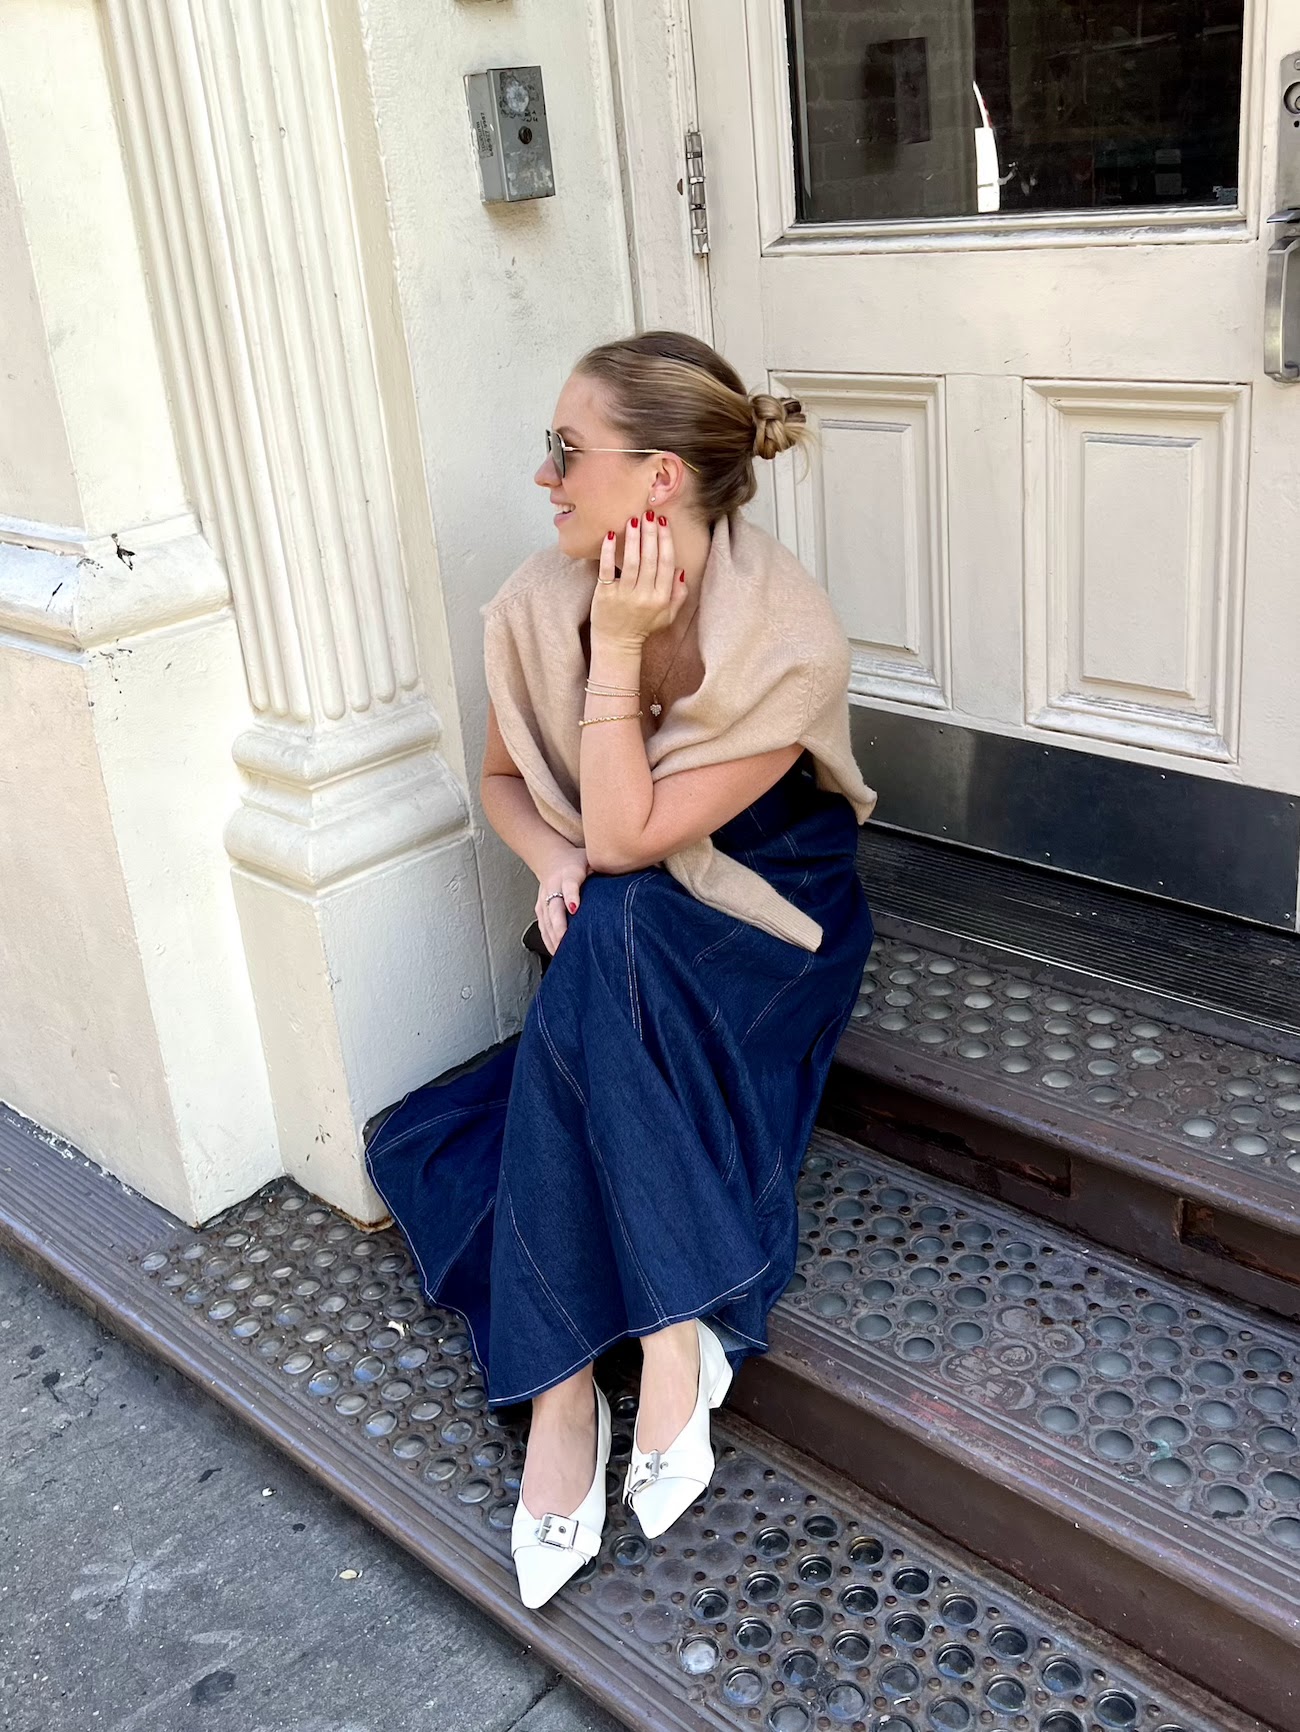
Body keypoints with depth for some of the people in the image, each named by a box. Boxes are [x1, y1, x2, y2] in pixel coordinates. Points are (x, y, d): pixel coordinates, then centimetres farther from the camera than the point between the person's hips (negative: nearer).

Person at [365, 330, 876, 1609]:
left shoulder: (785, 640, -23)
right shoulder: (540, 605, -9)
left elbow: (625, 835, -23)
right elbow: (503, 776, 8)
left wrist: (620, 646, -25)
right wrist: (552, 861, -11)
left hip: (771, 926, -4)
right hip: (616, 951, 5)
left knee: (614, 941, -33)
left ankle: (565, 1389, -26)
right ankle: (681, 1333, -19)